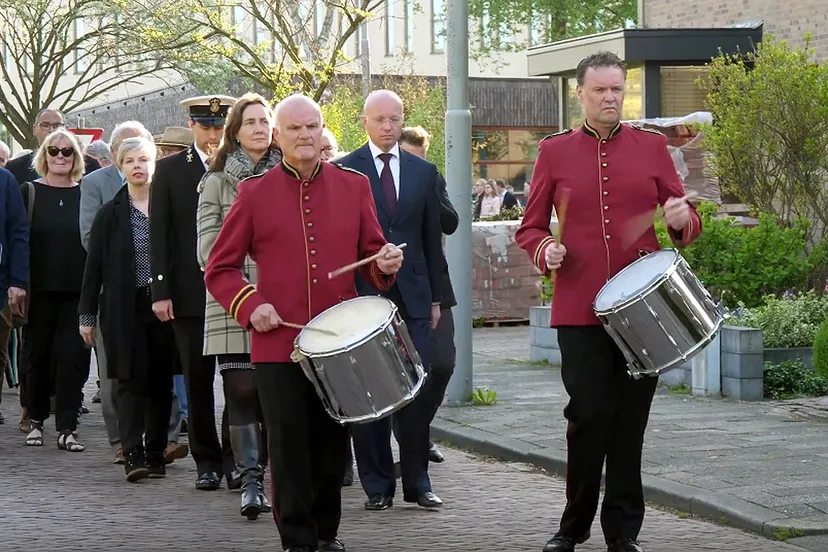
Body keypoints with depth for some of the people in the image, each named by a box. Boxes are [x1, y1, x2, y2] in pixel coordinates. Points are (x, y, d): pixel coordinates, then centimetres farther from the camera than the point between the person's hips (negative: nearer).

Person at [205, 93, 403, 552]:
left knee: (332, 442, 9)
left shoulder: (353, 186, 8)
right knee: (289, 445, -1)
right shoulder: (254, 193, 2)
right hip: (278, 342, -2)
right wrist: (250, 306, -10)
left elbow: (371, 252, 14)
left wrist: (384, 263, -9)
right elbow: (219, 269, 6)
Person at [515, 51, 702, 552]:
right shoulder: (555, 151, 6)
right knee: (590, 415, -4)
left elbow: (688, 223, 10)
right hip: (581, 308, -1)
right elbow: (530, 228, 10)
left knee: (630, 420, 5)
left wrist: (683, 218, -13)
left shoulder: (652, 147, 9)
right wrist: (546, 250, -11)